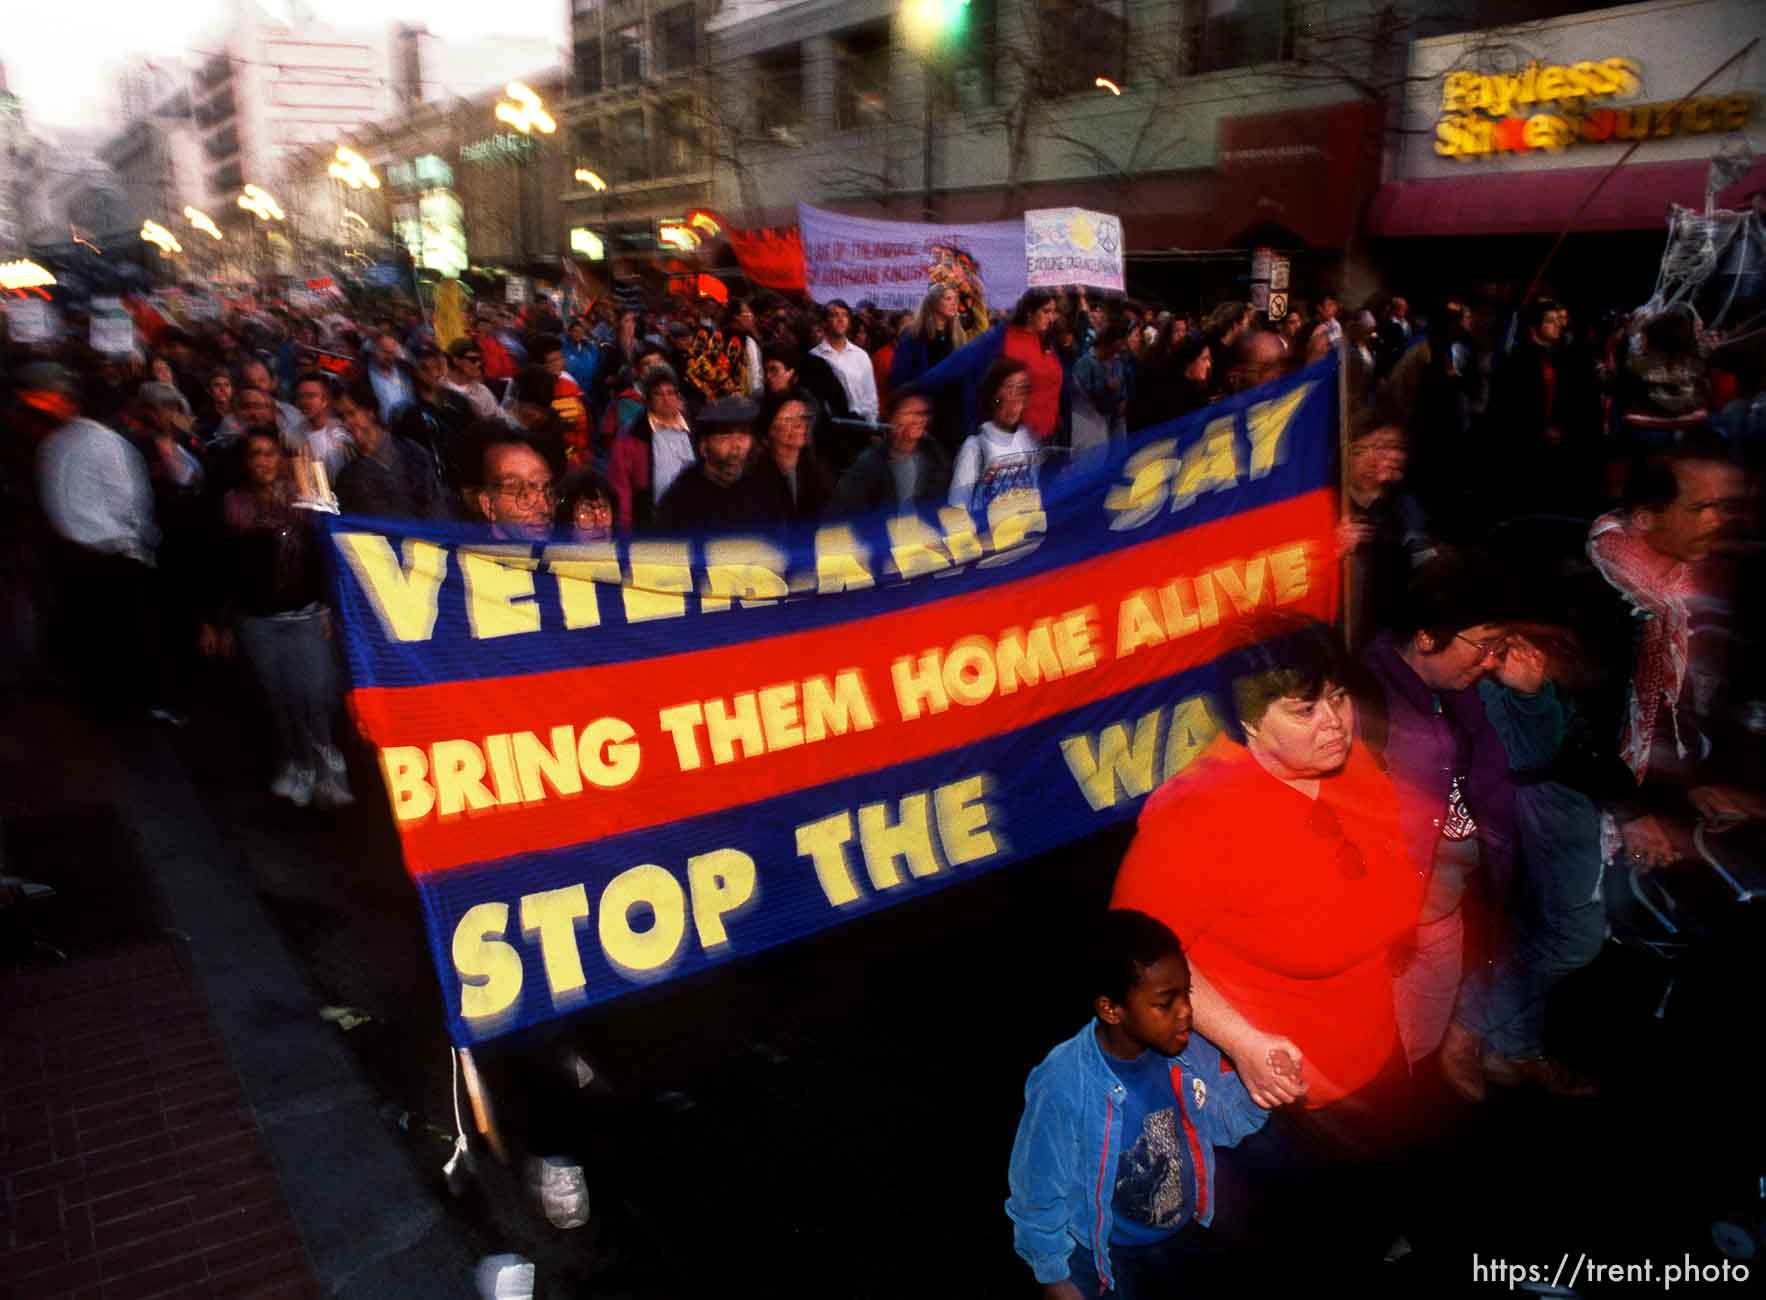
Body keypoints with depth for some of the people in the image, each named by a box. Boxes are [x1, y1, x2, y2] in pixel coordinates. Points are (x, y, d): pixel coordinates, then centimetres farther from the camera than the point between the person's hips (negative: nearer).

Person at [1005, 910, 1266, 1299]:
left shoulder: (1188, 1051, -20)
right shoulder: (1063, 1086, -33)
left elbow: (1229, 1122, -3)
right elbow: (1039, 1197, -19)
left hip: (1185, 1235, 5)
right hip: (1108, 1258, -4)